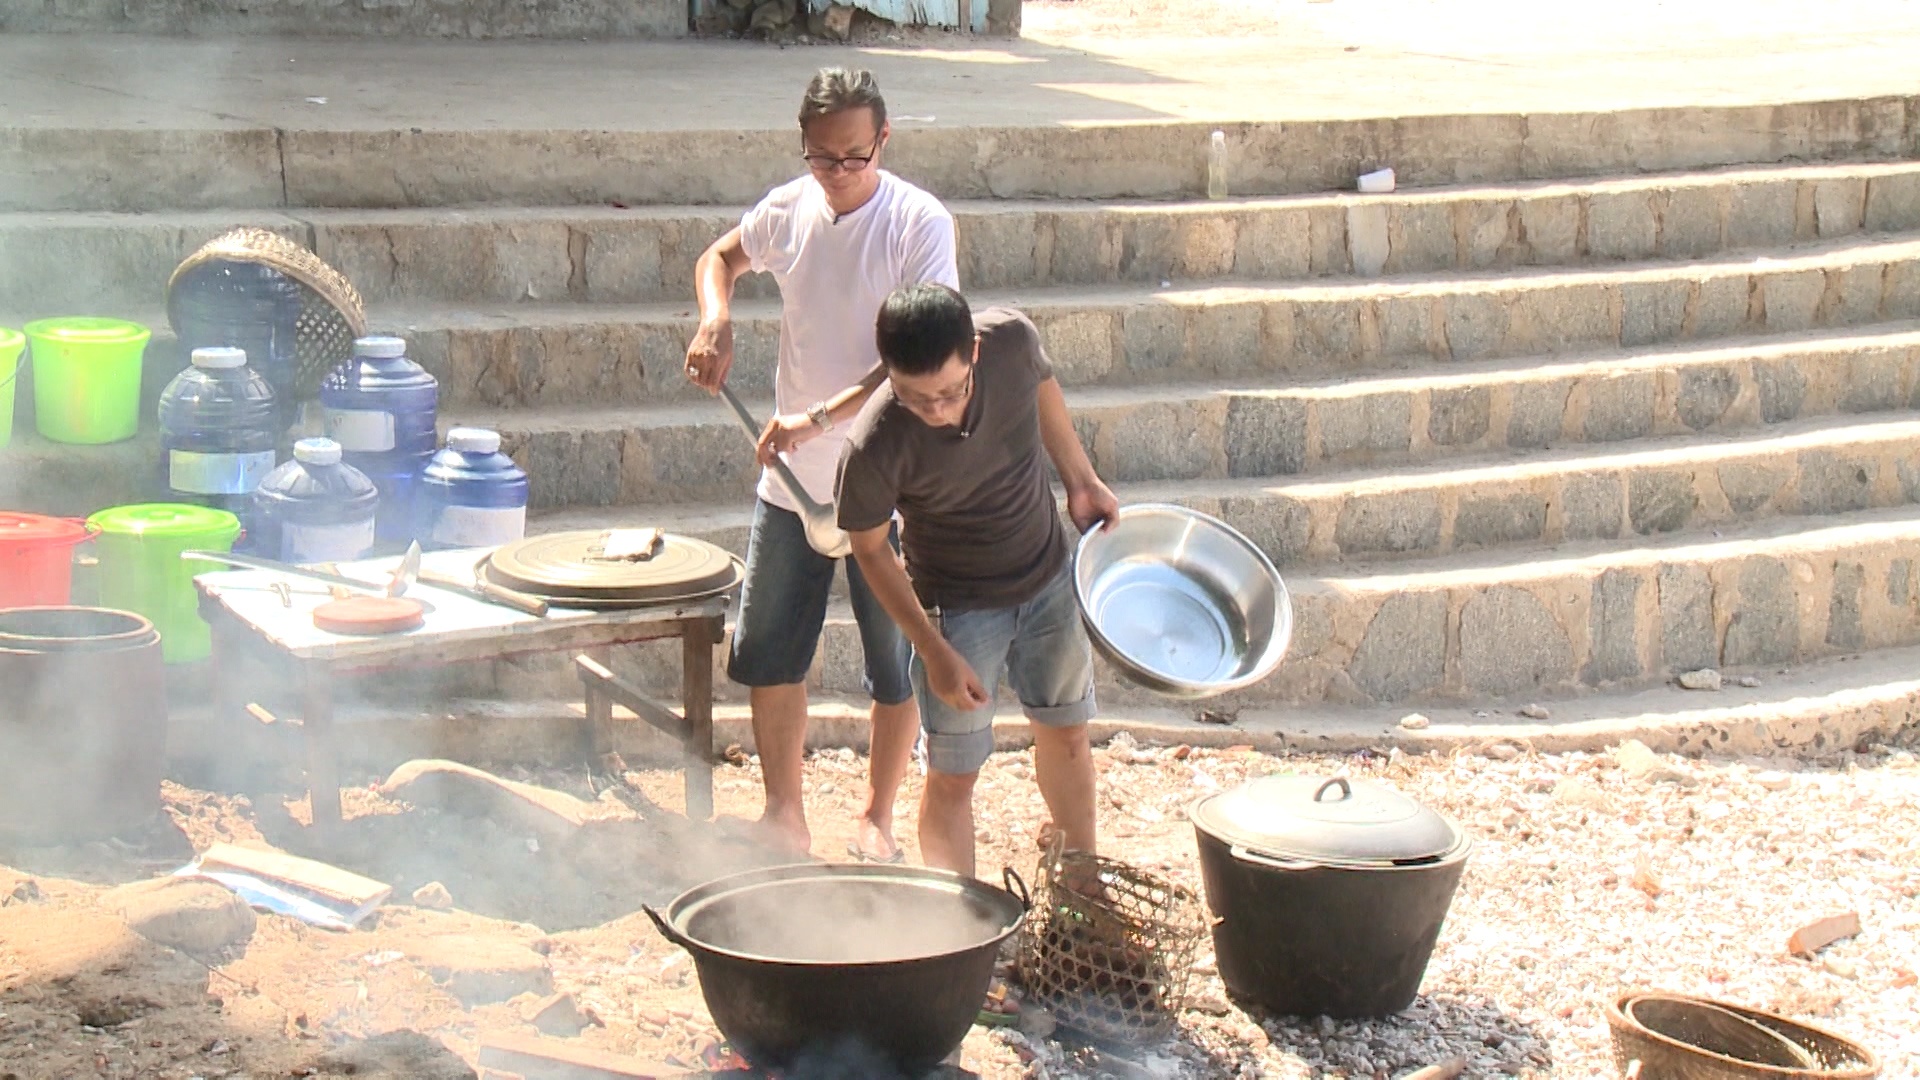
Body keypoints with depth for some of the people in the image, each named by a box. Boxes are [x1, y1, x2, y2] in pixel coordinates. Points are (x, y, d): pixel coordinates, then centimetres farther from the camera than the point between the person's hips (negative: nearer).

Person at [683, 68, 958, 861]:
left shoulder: (920, 223, -15)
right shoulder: (788, 209, 0)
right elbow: (720, 257, 20)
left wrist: (821, 417, -30)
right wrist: (715, 321, -1)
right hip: (792, 480, 5)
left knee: (897, 664, 8)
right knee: (767, 654, 10)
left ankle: (877, 820, 26)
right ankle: (784, 816, 27)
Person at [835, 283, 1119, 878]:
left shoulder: (1012, 340, -26)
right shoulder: (874, 450, -34)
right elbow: (871, 550, -16)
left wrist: (1082, 480, 6)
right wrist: (934, 652, -16)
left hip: (1049, 577, 5)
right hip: (960, 606, -5)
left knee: (1066, 732, 21)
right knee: (952, 776, 0)